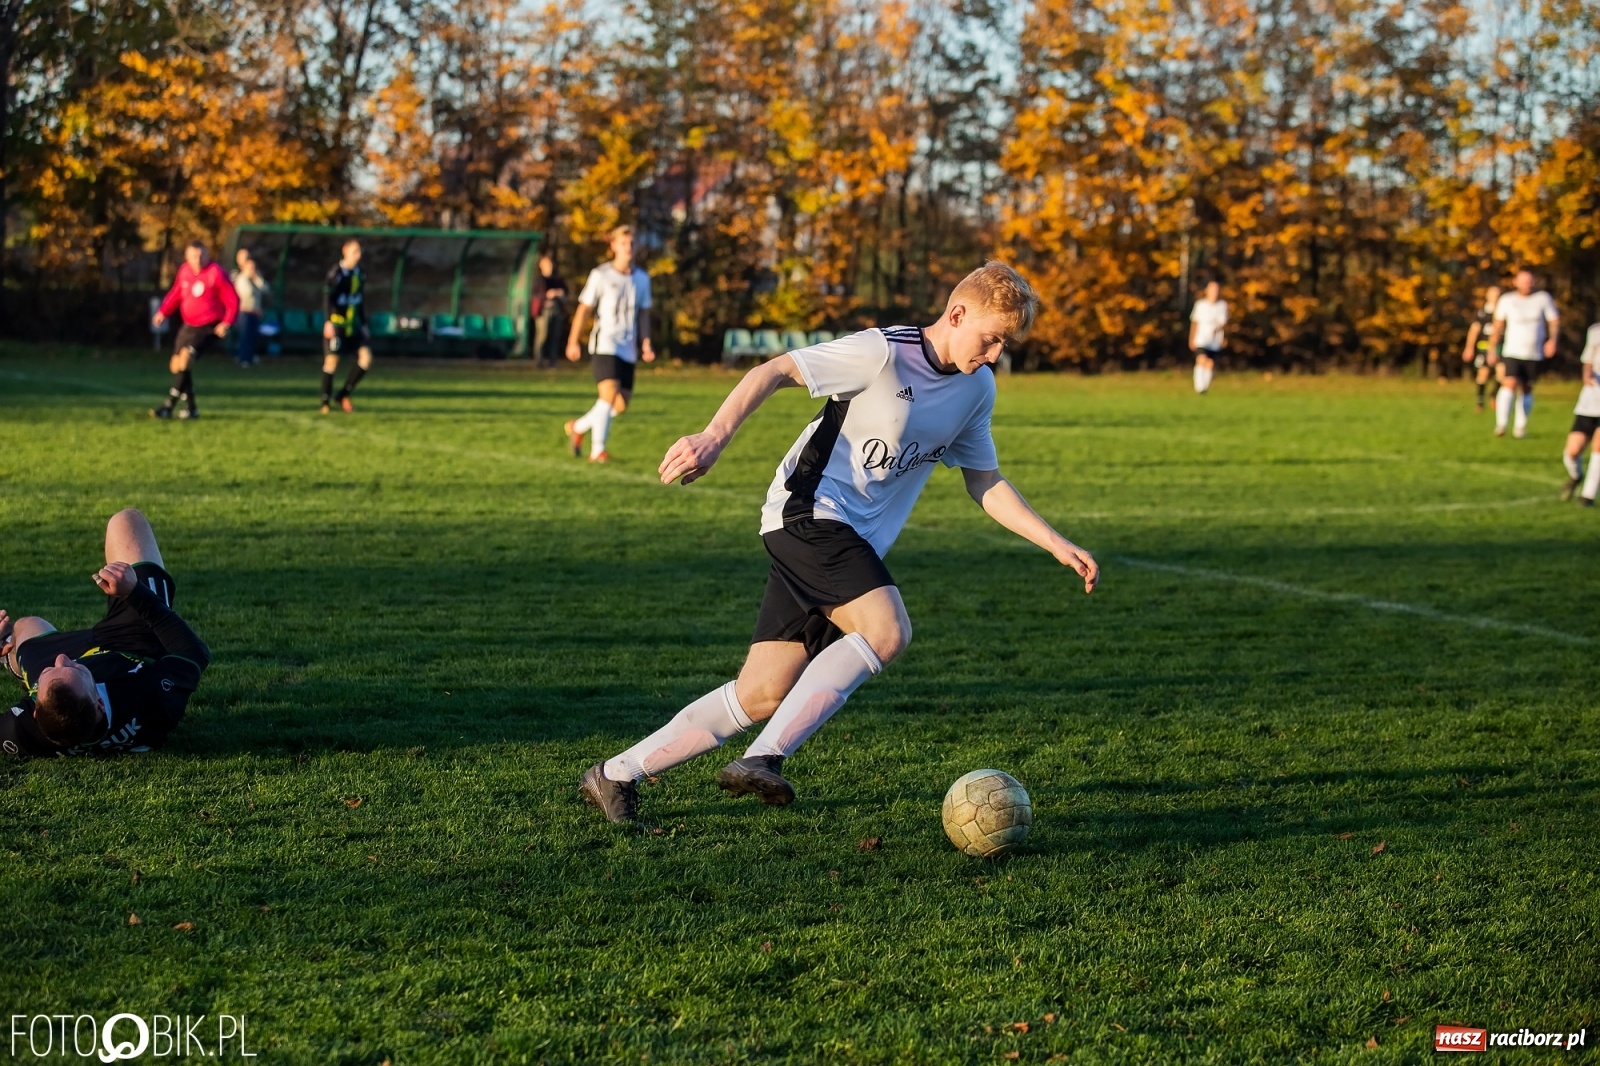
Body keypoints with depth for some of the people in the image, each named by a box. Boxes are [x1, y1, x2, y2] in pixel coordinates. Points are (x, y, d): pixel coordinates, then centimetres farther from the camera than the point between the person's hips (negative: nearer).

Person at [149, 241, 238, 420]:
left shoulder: (216, 273, -14)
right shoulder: (184, 271, 2)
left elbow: (233, 299, -11)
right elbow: (175, 293, 16)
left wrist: (227, 322, -20)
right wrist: (163, 312, 4)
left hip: (207, 326, -7)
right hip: (188, 324, 7)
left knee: (185, 358, -22)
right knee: (176, 364, 5)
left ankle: (169, 407, -19)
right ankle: (190, 407, 17)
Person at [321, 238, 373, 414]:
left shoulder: (360, 274, 9)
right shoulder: (336, 273, -10)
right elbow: (327, 297, -17)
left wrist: (364, 323, 15)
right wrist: (328, 321, -27)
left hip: (353, 323, 6)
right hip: (336, 322, -6)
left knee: (366, 358, -5)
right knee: (331, 361, -6)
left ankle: (343, 395, 7)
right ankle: (326, 401, 9)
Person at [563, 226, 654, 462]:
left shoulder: (642, 279, 10)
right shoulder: (600, 275, -3)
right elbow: (584, 309, 1)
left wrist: (646, 345, 4)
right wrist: (573, 342, 0)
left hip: (627, 350, 5)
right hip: (604, 344, -5)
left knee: (621, 405, 5)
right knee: (609, 393, -23)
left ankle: (578, 427, 28)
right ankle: (597, 450, -17)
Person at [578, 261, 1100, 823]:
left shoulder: (977, 389, 12)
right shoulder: (884, 353, -12)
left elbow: (985, 483, 21)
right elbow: (773, 371, -15)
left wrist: (1057, 544, 14)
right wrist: (716, 435, -29)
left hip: (856, 544, 8)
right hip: (809, 510, -7)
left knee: (763, 695, -1)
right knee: (887, 631, -28)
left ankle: (616, 775, 7)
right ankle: (764, 758, -27)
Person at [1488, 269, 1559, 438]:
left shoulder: (1543, 299, 2)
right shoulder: (1506, 301, 3)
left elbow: (1554, 321, 4)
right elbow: (1498, 327, 11)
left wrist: (1552, 339, -13)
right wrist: (1492, 350, 11)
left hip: (1534, 354, 1)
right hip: (1512, 352, -1)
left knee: (1526, 390, 6)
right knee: (1510, 383, -20)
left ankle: (1521, 425, 22)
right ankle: (1501, 424, -24)